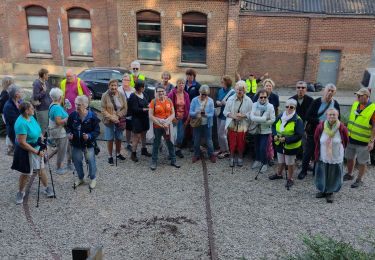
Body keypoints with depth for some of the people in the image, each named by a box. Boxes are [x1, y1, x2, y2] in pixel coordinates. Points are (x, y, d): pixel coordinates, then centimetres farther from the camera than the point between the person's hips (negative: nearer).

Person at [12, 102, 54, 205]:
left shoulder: (31, 117, -3)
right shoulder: (21, 123, -28)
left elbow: (37, 130, 14)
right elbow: (22, 143, -28)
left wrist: (41, 137, -2)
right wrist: (36, 152, -22)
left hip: (37, 148, 7)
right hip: (27, 151, -7)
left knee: (41, 169, 17)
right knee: (26, 173, 11)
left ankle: (46, 187, 35)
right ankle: (21, 192, 34)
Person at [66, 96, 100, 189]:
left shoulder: (92, 116, -15)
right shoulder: (72, 115, -6)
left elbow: (97, 131, -10)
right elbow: (68, 127, 9)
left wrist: (89, 136, -27)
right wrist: (69, 133, -11)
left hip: (88, 144, -3)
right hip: (76, 144, 4)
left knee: (91, 161, 5)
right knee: (77, 161, 15)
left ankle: (93, 179, 29)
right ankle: (80, 178, 38)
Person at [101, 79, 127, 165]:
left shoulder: (121, 96, -1)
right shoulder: (105, 96, -8)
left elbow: (125, 108, -1)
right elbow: (103, 110, -10)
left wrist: (118, 116, -15)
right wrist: (111, 117, -20)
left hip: (119, 121, 3)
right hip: (109, 121, -3)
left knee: (119, 138, 13)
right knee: (110, 139, 4)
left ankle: (118, 154, 34)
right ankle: (110, 156, 19)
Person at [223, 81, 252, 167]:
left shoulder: (248, 101, -6)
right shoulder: (230, 99, -3)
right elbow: (225, 112, -1)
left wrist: (243, 116, -21)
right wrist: (233, 116, -17)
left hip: (242, 126, 0)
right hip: (232, 125, 1)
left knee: (241, 143, 10)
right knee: (232, 143, 7)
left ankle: (240, 158, 30)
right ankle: (232, 157, 26)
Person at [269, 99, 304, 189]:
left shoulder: (298, 120, -19)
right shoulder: (280, 117, -1)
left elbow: (299, 135, -22)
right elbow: (274, 126, 11)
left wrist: (286, 139, -29)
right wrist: (275, 135, -8)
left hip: (291, 146, -5)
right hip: (279, 144, 5)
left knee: (290, 163, 9)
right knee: (281, 161, 24)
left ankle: (290, 179, 27)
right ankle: (279, 174, 46)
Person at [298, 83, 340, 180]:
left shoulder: (335, 105, 2)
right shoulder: (316, 102, -7)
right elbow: (308, 117, -11)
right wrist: (319, 121, -20)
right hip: (313, 132, -2)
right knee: (308, 152, 5)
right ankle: (304, 170, 22)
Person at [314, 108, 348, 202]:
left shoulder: (342, 128, -14)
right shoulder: (320, 126, -11)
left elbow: (346, 141, 5)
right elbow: (316, 139, 7)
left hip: (336, 157, -1)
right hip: (322, 157, 1)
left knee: (333, 176, 9)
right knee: (322, 174, 13)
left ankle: (330, 193, 27)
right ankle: (323, 190, 33)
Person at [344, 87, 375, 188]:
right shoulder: (355, 104, 2)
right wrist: (347, 133, 15)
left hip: (363, 141, -6)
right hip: (351, 138, 6)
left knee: (362, 162, 8)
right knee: (350, 158, 19)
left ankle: (360, 180, 23)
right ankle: (349, 174, 38)